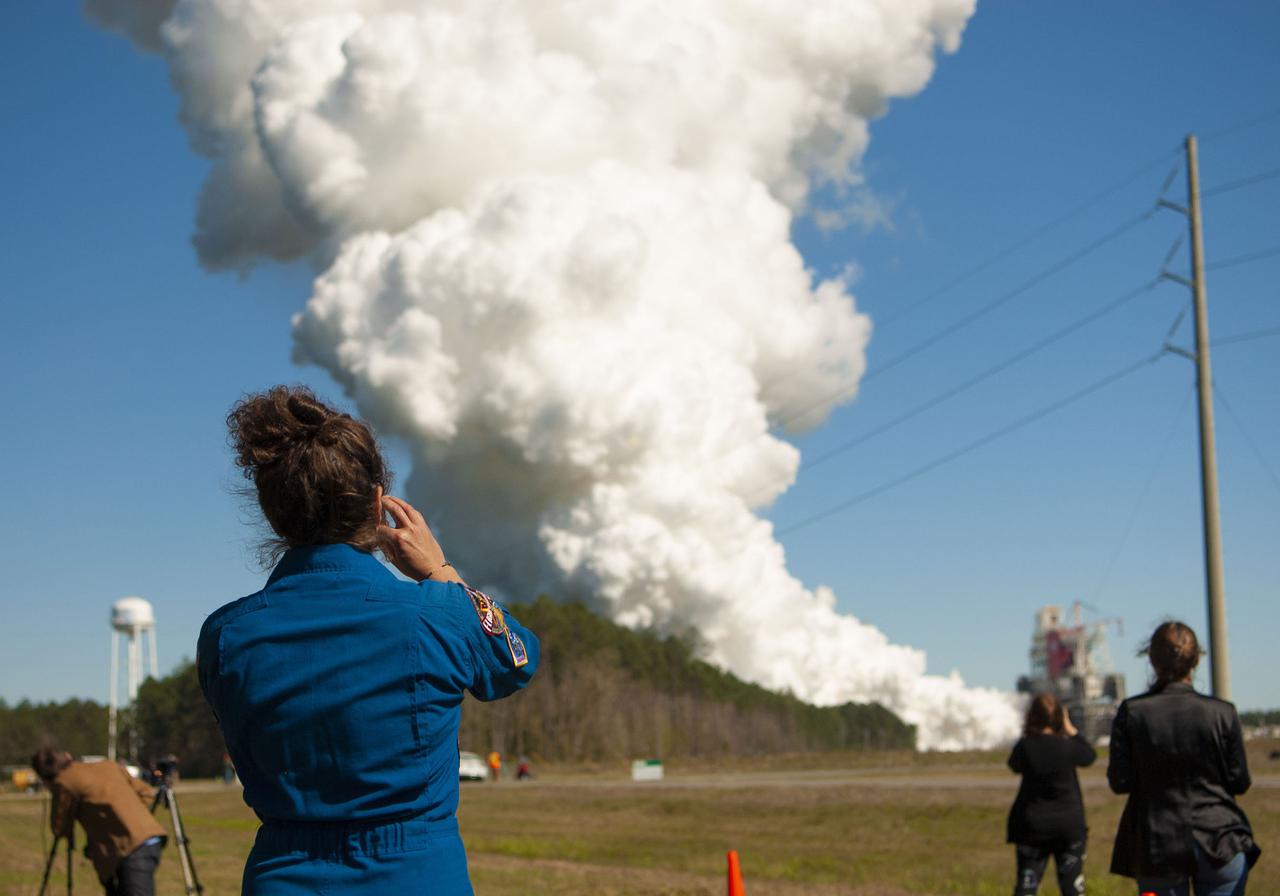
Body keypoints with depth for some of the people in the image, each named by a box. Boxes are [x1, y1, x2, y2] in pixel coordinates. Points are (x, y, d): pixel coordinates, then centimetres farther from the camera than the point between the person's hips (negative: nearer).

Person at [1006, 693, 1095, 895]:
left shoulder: (1025, 746, -11)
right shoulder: (1068, 746, -12)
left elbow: (1014, 764, 11)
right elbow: (1090, 755, 10)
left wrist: (1026, 734, 10)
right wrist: (1070, 729, 12)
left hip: (1031, 826, 0)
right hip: (1069, 824, 0)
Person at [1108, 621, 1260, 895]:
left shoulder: (1131, 712, -7)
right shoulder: (1222, 713, -6)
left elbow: (1119, 782, -5)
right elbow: (1239, 782, -1)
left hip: (1159, 847, 0)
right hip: (1221, 842, 0)